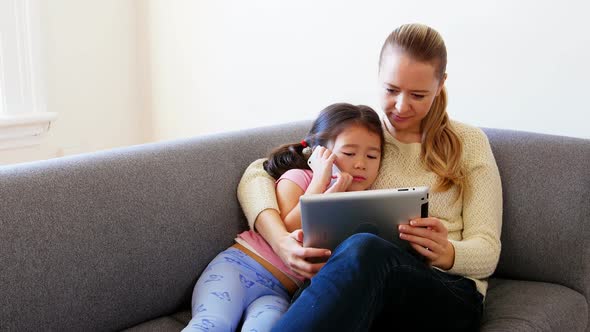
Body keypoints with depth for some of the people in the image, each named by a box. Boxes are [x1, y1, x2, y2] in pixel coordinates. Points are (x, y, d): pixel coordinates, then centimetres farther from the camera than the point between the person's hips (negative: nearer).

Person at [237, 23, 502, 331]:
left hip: (447, 295, 0)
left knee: (363, 250, -38)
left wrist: (446, 253, -18)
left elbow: (487, 253, 8)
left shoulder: (469, 143, 13)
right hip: (353, 284, 1)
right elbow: (257, 174, 7)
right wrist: (281, 241, -15)